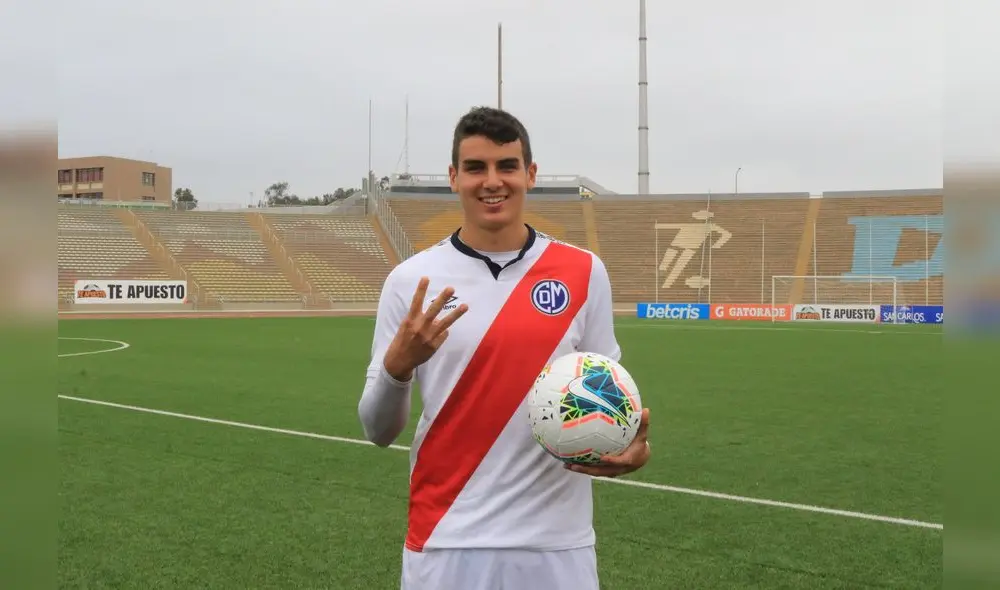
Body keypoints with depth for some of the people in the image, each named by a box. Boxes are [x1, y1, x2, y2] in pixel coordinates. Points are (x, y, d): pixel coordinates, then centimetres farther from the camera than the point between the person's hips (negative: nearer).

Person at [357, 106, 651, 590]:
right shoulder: (410, 279, -2)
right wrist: (397, 365, -20)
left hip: (558, 543, 1)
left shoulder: (585, 272, 0)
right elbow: (379, 431, 0)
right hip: (445, 541, 0)